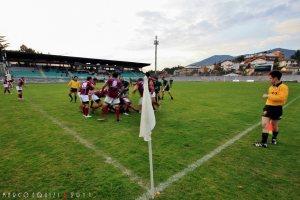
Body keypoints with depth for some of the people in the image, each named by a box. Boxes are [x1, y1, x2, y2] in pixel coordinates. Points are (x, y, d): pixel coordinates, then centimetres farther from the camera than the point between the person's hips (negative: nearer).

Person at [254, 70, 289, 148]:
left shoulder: (283, 87, -12)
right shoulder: (271, 87, 8)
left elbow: (281, 98, -27)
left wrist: (268, 95, -23)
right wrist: (266, 108, 8)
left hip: (277, 109, -4)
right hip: (268, 107, 4)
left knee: (274, 126, 14)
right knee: (264, 124, -7)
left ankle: (274, 138, 43)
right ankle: (264, 142, -2)